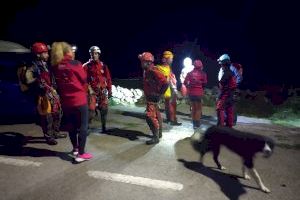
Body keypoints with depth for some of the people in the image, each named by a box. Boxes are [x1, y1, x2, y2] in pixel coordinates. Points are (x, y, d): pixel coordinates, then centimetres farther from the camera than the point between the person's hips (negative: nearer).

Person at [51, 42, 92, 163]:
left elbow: (58, 83, 7)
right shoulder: (75, 64, -11)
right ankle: (81, 154, 1)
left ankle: (75, 149, 33)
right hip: (79, 99, -5)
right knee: (83, 126, 3)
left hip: (65, 101, 6)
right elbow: (84, 79, -3)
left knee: (71, 125, 19)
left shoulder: (56, 67, 3)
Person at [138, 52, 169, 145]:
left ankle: (156, 137, -4)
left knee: (150, 116, -12)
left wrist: (159, 93, -19)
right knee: (156, 115, 19)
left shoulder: (153, 71, -22)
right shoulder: (147, 71, 8)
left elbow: (165, 83, -27)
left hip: (153, 98, -10)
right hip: (149, 97, 10)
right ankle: (159, 133, 33)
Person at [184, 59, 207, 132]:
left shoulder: (190, 73, 4)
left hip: (191, 92, 4)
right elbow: (204, 83, -5)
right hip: (199, 93, -3)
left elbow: (185, 82, 1)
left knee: (193, 108, 17)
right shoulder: (203, 74, -3)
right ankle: (197, 125, 2)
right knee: (199, 109, 6)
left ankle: (194, 124, 25)